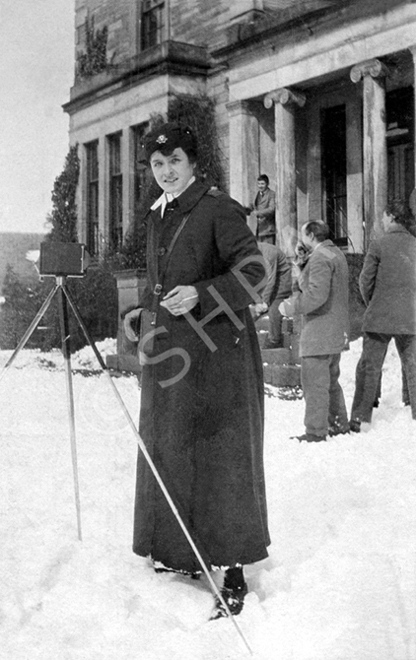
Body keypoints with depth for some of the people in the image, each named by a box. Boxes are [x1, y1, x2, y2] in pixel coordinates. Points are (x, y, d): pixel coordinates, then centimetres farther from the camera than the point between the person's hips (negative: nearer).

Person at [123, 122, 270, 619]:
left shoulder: (218, 209, -9)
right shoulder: (157, 217, 15)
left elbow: (253, 271, -15)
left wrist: (200, 295, -25)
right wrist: (142, 312, 14)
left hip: (217, 350, -8)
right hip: (170, 350, 8)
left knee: (220, 455, -4)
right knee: (168, 449, 13)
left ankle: (233, 568, 7)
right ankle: (182, 552, 30)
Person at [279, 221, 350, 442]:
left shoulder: (320, 258, -16)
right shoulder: (337, 254, 16)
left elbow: (317, 294, -26)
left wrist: (291, 307, -16)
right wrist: (301, 269, 10)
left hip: (319, 333, -10)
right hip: (337, 332, 10)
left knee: (314, 383, -5)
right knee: (330, 381, 20)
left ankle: (316, 431, 0)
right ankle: (339, 424, 27)